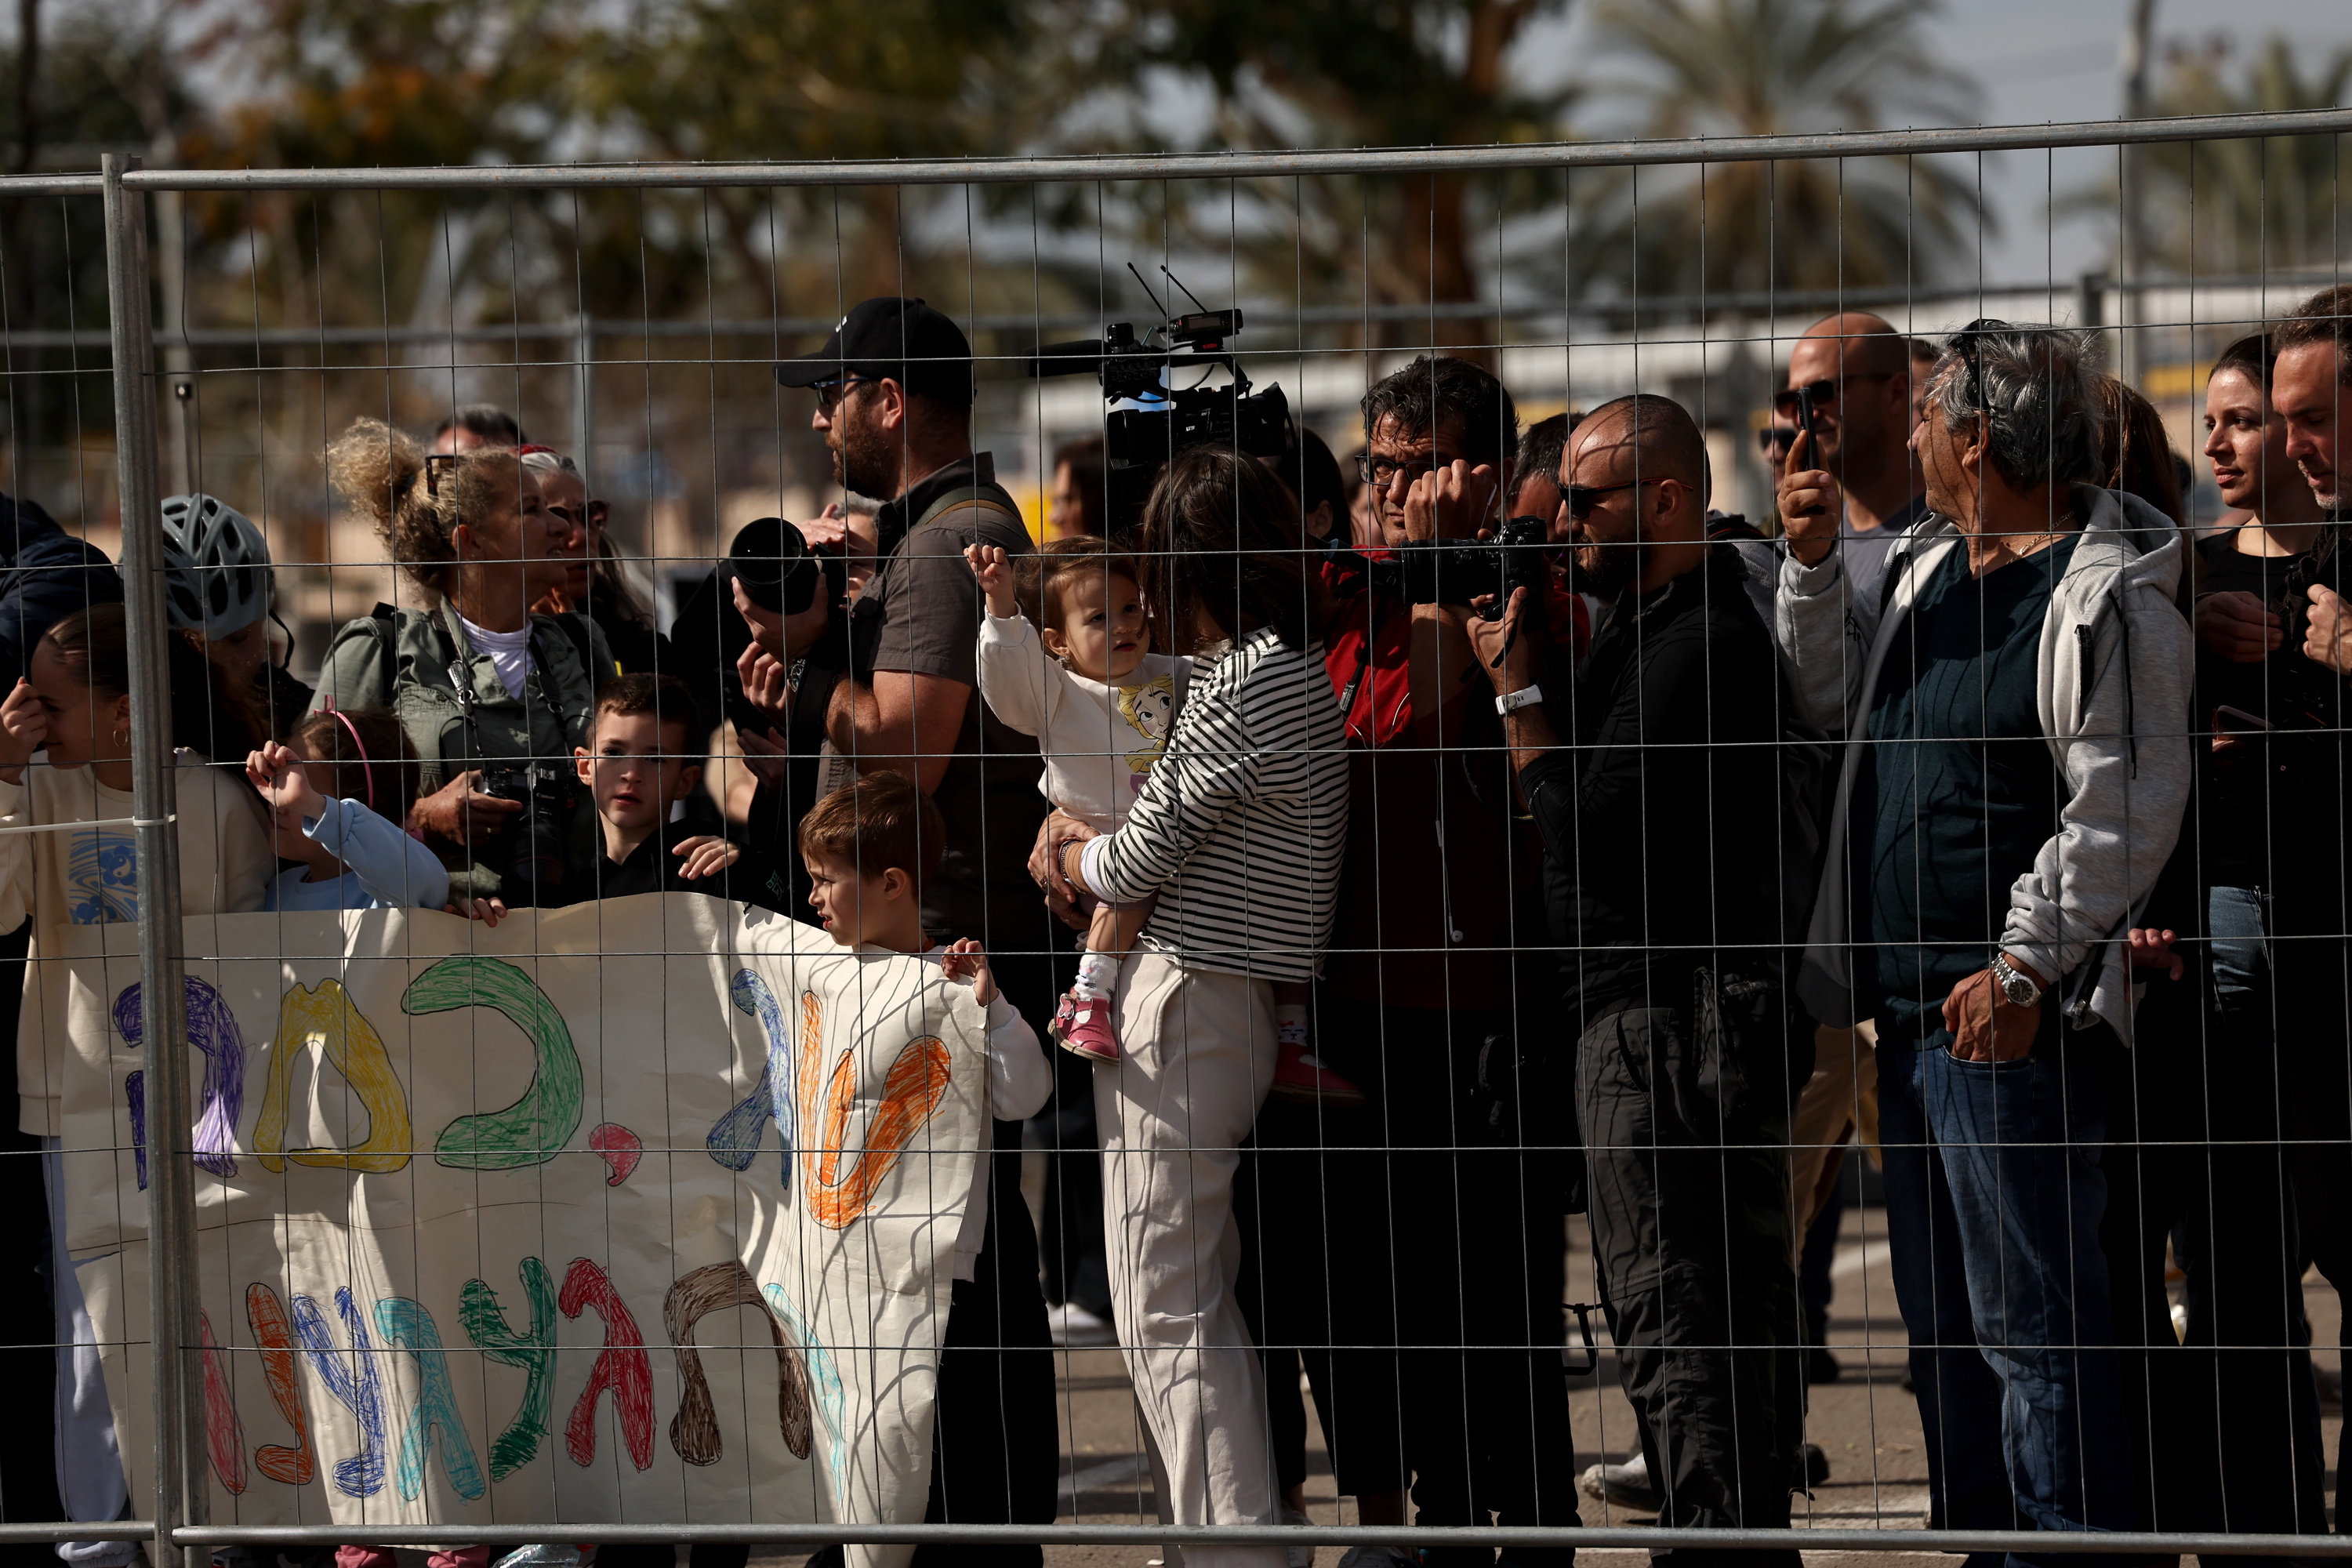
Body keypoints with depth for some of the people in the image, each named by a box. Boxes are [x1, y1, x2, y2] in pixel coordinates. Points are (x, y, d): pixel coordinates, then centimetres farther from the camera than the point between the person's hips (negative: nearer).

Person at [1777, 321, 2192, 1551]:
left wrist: (2025, 964, -20)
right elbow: (1837, 703, 27)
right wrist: (1813, 565, 13)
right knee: (1942, 1317, 14)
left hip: (2015, 1019, -9)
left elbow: (2129, 807, -17)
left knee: (2033, 1325, -10)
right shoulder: (1930, 571, 15)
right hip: (1913, 1010, 9)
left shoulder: (2107, 599, -12)